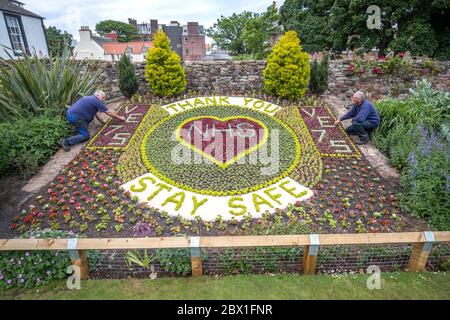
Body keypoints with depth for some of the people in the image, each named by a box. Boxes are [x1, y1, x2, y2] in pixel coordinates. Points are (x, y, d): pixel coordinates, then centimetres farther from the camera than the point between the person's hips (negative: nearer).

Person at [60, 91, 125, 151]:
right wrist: (119, 117, 12)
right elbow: (109, 112, 2)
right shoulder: (96, 101, -3)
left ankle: (79, 130, 16)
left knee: (91, 117, 24)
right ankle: (66, 142, -20)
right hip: (75, 117, -10)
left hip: (69, 114, 10)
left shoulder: (90, 99, 23)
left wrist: (102, 121, 35)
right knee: (86, 136, -6)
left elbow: (96, 114, 31)